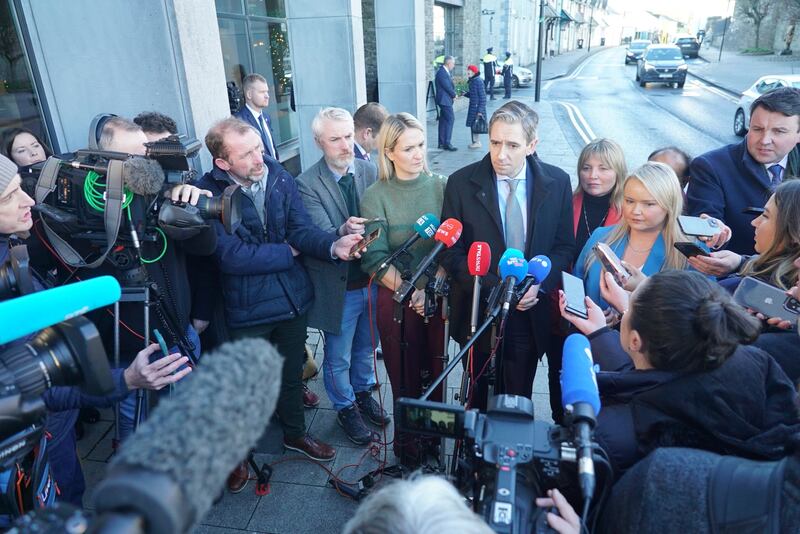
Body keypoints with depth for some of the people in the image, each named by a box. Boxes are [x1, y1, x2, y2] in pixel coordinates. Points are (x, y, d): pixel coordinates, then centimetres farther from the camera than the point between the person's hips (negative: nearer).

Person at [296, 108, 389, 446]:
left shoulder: (369, 171, -3)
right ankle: (345, 408, 41)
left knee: (366, 347, 24)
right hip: (339, 287, -4)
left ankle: (363, 393, 50)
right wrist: (343, 232, -44)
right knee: (338, 358, 15)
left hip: (372, 279, 4)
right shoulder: (306, 184, -16)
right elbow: (321, 237, -24)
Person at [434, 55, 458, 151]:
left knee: (443, 121, 11)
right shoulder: (441, 72, -17)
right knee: (450, 119, -10)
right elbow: (447, 87, -18)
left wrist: (453, 94, -1)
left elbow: (450, 85, 16)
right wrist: (454, 95, -3)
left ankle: (442, 143, 15)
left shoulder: (446, 71, 14)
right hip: (444, 100, -10)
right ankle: (447, 143, -9)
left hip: (445, 100, 10)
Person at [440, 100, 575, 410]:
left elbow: (565, 246, 2)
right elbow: (451, 253, -8)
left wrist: (538, 284, -16)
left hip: (531, 313, 1)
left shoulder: (557, 182, -4)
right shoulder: (462, 183, -10)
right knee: (477, 399, 19)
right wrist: (497, 288, -19)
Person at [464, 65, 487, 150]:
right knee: (472, 124, 11)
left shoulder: (478, 81, -16)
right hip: (473, 106, 9)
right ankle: (475, 141, 20)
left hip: (477, 106, -9)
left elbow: (482, 96, -17)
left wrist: (480, 110, -20)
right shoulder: (472, 81, 10)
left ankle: (477, 142, 3)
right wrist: (465, 94, 4)